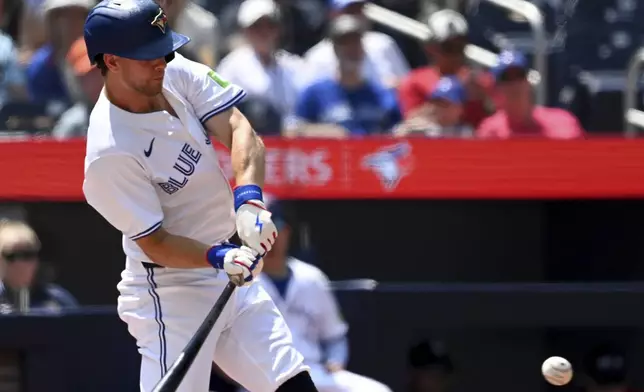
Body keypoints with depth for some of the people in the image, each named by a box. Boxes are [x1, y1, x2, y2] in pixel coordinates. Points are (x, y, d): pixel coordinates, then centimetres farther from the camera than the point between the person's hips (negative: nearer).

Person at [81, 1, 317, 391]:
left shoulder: (177, 74, -6)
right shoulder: (110, 153, -25)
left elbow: (239, 131, -13)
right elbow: (155, 243, -21)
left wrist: (248, 198, -31)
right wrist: (220, 256, -36)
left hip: (233, 276, 8)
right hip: (172, 296, -8)